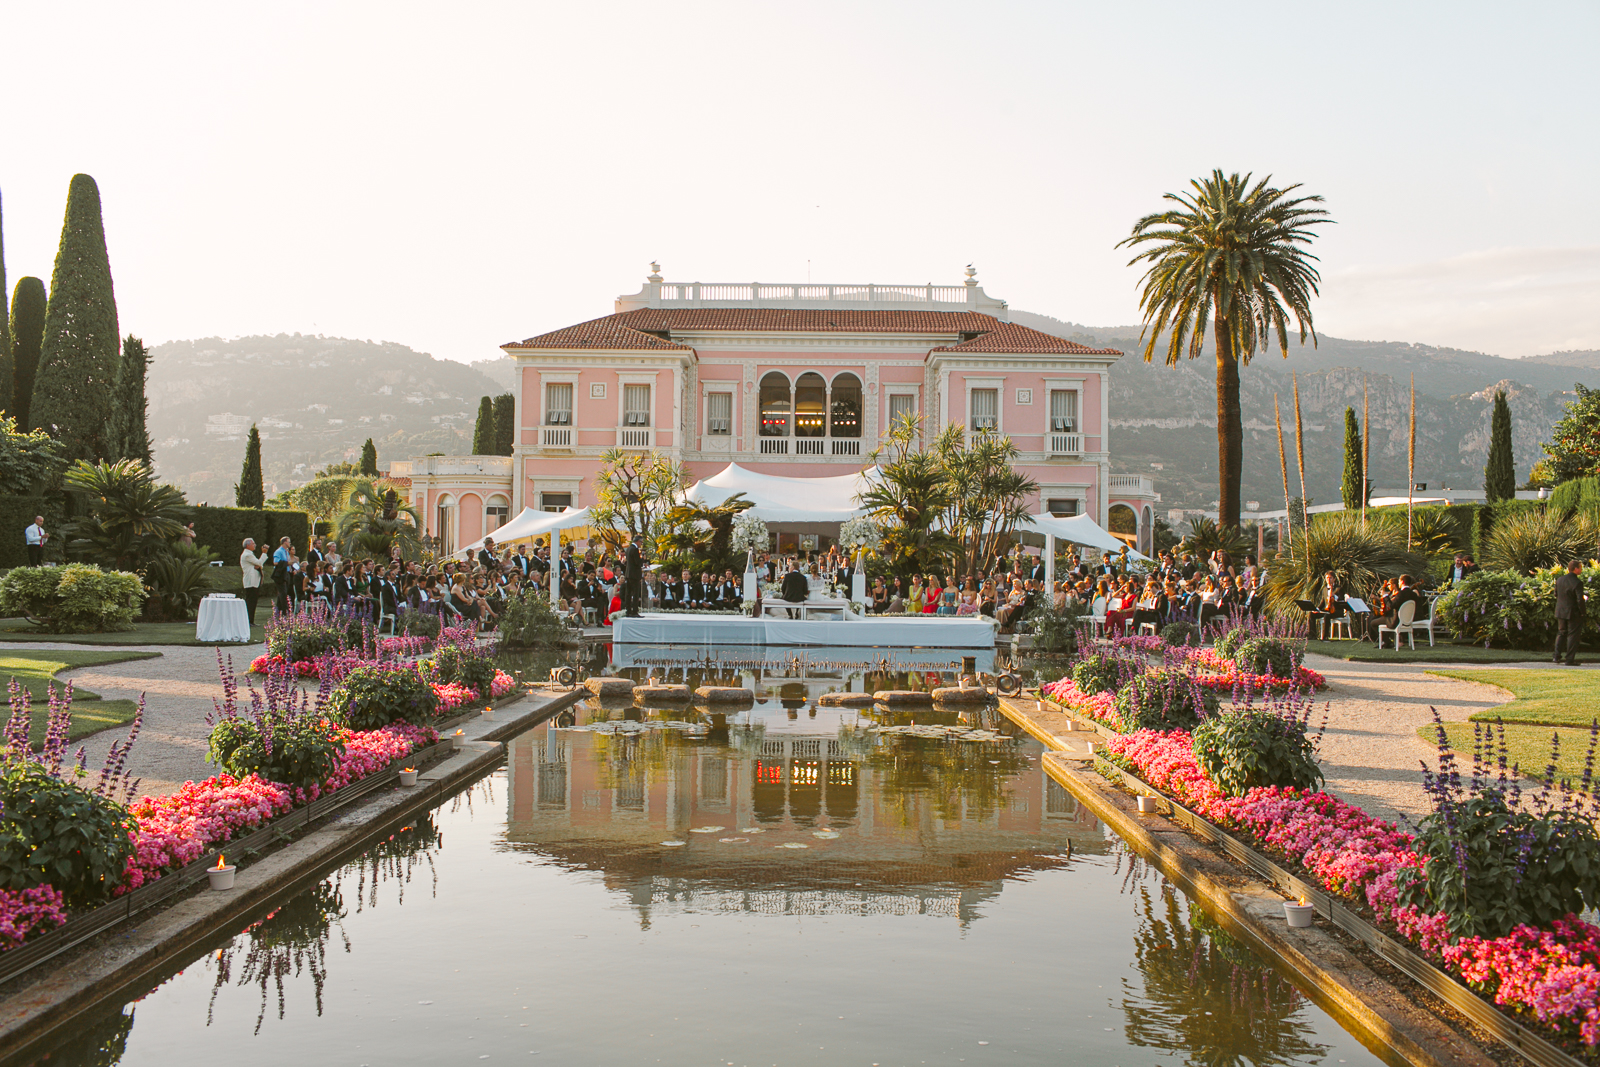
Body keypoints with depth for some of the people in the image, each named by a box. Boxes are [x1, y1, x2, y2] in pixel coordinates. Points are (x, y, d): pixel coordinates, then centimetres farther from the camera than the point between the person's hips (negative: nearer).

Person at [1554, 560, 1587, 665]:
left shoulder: (1559, 580, 2)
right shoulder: (1577, 582, -20)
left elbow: (1556, 595, 10)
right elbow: (1580, 600, -20)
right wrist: (1582, 612, -8)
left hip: (1560, 612, 6)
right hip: (1573, 613, -6)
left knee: (1561, 633, 18)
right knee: (1572, 635, 3)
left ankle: (1557, 656, 14)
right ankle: (1570, 660, 5)